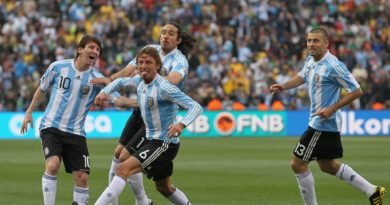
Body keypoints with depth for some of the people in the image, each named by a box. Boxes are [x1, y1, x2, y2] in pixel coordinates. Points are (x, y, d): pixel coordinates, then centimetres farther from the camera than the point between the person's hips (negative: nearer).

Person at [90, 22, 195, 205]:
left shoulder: (179, 61, -14)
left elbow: (171, 82, -36)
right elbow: (128, 70, -5)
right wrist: (110, 79, -22)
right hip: (140, 109, 7)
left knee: (126, 157, -11)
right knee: (118, 153, 8)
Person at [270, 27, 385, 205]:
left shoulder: (333, 66, -22)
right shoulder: (311, 60, 4)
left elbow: (356, 91, -20)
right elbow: (302, 77, 25)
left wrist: (332, 109, -24)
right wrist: (283, 86, 7)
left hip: (323, 123, -10)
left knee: (298, 163, -4)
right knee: (328, 166, 19)